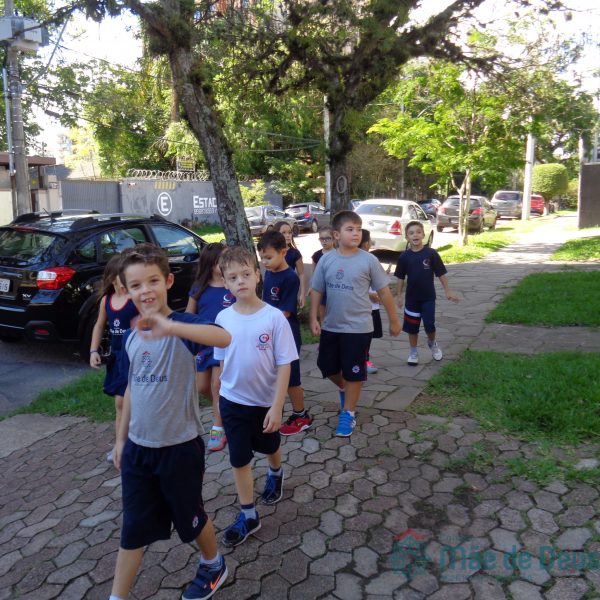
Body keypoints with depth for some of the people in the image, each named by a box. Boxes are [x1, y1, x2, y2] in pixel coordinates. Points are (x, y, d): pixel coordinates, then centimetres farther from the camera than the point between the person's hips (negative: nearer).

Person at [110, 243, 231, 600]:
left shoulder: (182, 325, -19)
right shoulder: (131, 337, 1)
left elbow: (224, 337, -42)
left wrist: (170, 327, -54)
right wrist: (121, 438, 17)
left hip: (180, 446, -4)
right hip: (138, 447, 5)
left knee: (191, 517, 17)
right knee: (133, 527, 15)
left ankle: (214, 566, 45)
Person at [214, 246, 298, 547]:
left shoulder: (274, 317, -19)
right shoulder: (223, 318, -10)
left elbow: (284, 365, -16)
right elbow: (221, 361, 3)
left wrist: (277, 406, -18)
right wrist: (220, 398, 9)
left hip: (266, 400, -1)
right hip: (233, 401, 2)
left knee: (269, 446, 24)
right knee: (239, 459, 8)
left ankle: (275, 474, 57)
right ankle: (248, 515, 26)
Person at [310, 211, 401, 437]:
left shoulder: (368, 260, -10)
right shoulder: (326, 260, -3)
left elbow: (384, 292, -3)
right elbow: (316, 291, 4)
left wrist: (394, 320, 2)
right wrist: (313, 318, -2)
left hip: (358, 327, -3)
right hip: (331, 326, 3)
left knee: (354, 372, 6)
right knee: (326, 365, 14)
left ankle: (348, 413, 24)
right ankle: (344, 388, 45)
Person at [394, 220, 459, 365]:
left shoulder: (431, 253, -9)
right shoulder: (404, 256, -5)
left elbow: (441, 273, -2)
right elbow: (400, 277, 3)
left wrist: (448, 291, -1)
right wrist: (399, 295, 4)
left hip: (428, 296, -1)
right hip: (412, 297, 1)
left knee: (429, 324, -3)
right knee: (412, 326, 8)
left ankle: (432, 343, 28)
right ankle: (413, 351, 24)